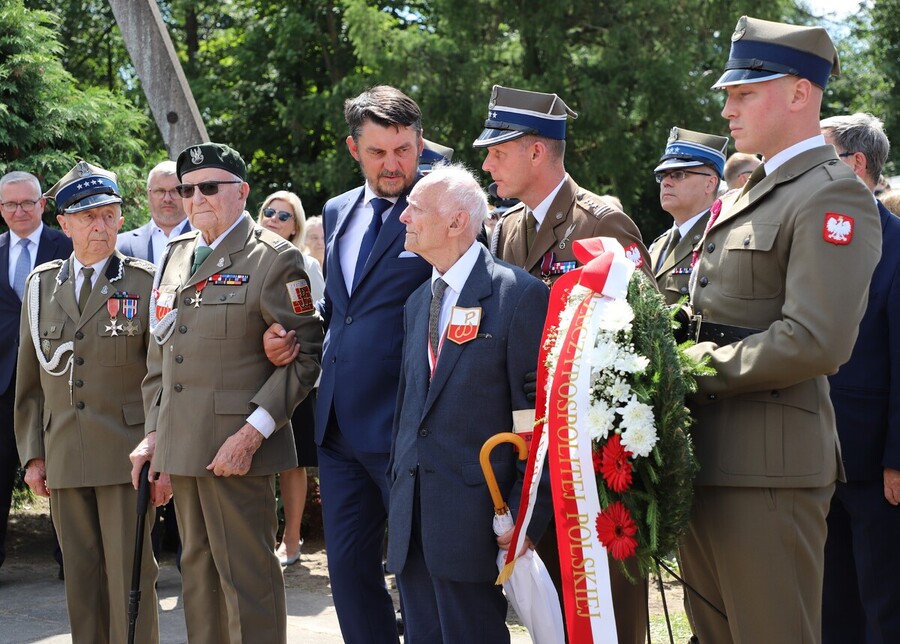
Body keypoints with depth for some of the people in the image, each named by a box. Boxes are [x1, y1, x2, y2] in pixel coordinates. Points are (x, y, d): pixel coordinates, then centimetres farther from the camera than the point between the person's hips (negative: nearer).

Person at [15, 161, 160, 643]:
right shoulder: (42, 285, 11)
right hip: (63, 462, 4)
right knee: (81, 581, 8)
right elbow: (29, 380, 15)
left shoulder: (145, 282, 1)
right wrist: (32, 453, 9)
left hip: (126, 457, -3)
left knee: (130, 577, -3)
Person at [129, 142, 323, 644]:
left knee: (247, 576, -5)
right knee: (198, 571, 14)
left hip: (236, 446, -7)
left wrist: (253, 432, -18)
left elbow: (306, 354, -11)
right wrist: (154, 432, 12)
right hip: (180, 446, 7)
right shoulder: (177, 255, 15)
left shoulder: (274, 259, -7)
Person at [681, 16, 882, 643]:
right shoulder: (751, 193, 19)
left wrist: (698, 372, -14)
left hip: (769, 466, -9)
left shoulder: (833, 196, -11)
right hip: (709, 457, 9)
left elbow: (814, 342, -22)